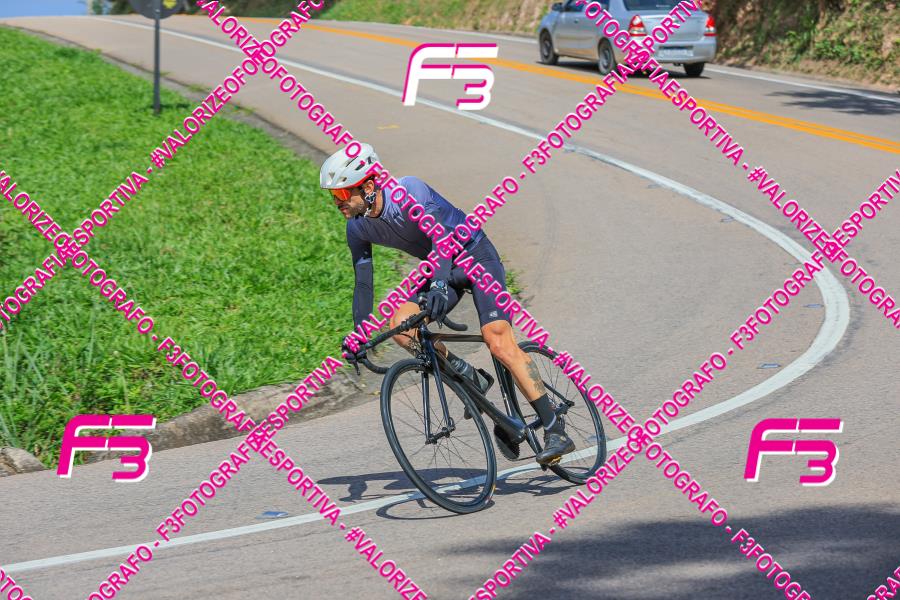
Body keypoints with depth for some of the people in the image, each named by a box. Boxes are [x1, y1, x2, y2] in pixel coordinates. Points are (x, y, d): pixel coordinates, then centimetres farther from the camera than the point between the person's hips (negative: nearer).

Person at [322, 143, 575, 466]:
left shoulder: (409, 191, -28)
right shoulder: (357, 228, -8)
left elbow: (441, 234, -41)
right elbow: (363, 284, 0)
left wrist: (439, 284, -56)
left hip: (478, 257, -7)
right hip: (441, 269, 7)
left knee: (500, 344, -22)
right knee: (400, 325, -19)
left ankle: (556, 431, -20)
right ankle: (473, 380, -2)